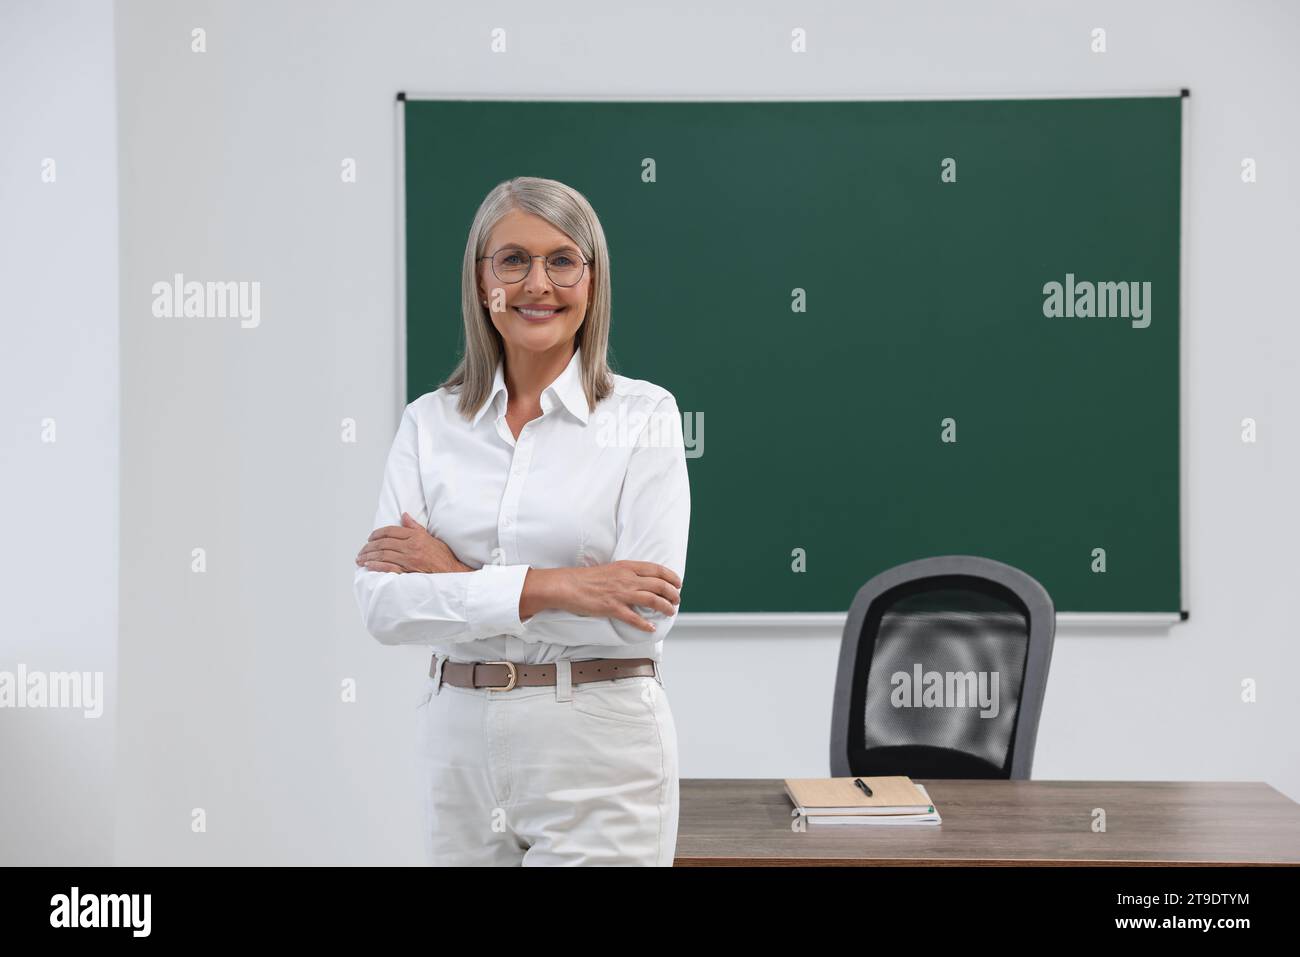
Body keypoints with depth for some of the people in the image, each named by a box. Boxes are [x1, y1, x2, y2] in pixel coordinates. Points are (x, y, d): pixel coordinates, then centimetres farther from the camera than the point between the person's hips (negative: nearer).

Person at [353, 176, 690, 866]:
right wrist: (546, 586, -18)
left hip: (598, 756, -3)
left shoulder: (645, 415, -4)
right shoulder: (429, 422, 4)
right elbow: (382, 605, -6)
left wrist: (456, 575, -12)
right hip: (460, 748, 3)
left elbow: (644, 613, -14)